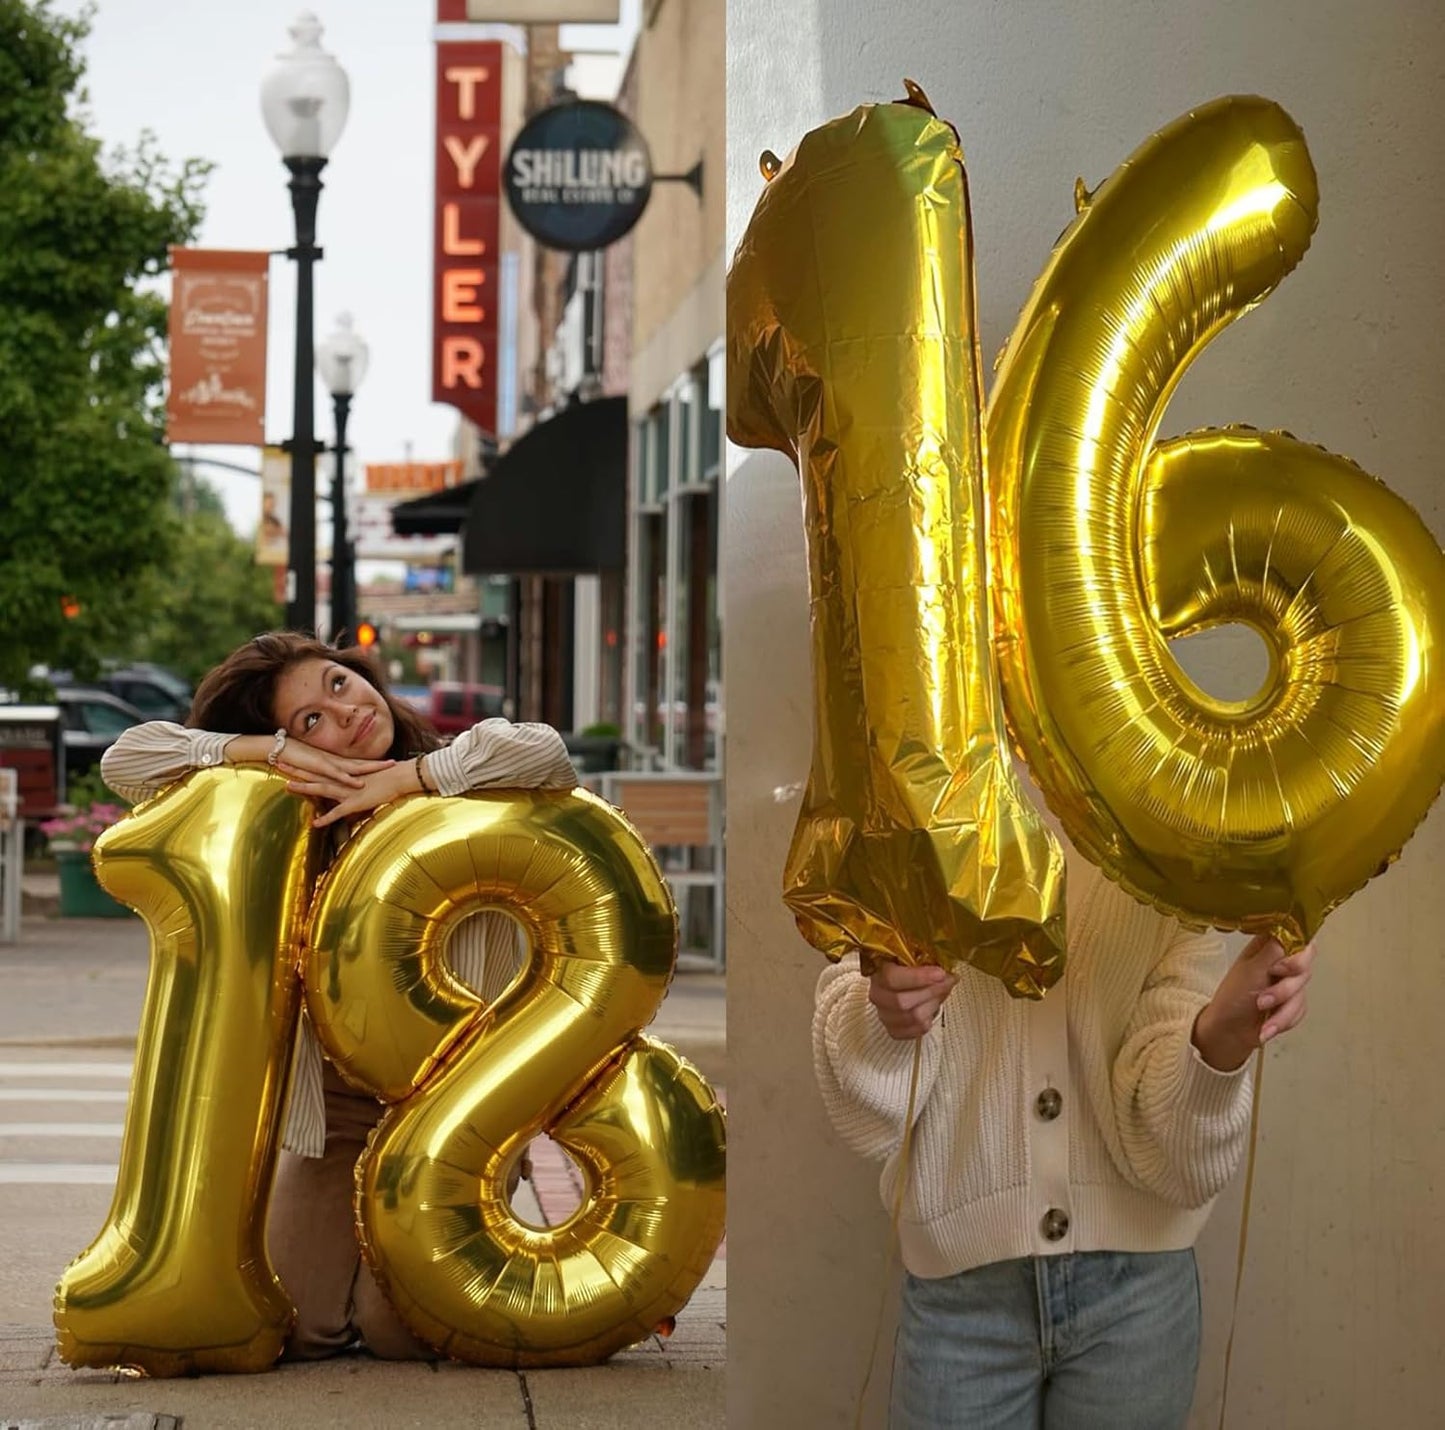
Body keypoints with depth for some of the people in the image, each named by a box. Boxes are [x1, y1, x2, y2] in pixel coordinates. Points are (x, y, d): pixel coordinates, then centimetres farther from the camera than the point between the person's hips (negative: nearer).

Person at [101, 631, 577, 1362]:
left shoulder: (465, 783, -6)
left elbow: (542, 753, -29)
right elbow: (125, 761, -1)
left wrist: (402, 777, -20)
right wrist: (270, 750, -13)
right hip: (337, 1109, 4)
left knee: (401, 1330, -14)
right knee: (292, 1328, -5)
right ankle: (346, 1247, 29)